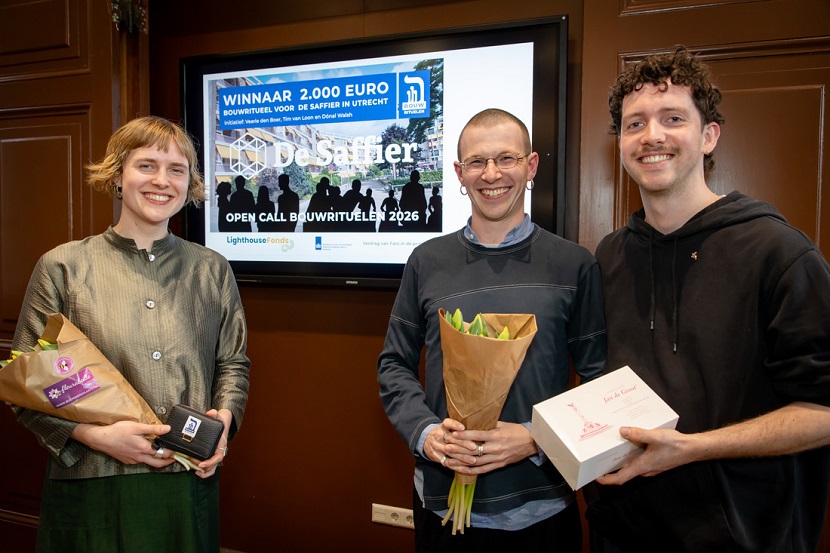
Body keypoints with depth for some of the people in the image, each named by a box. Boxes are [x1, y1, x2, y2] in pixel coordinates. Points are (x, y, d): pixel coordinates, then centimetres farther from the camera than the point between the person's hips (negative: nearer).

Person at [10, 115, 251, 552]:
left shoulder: (212, 270, 5)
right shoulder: (63, 267, -1)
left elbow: (233, 363, 11)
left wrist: (224, 418, -7)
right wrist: (94, 435, -14)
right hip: (92, 487, -1)